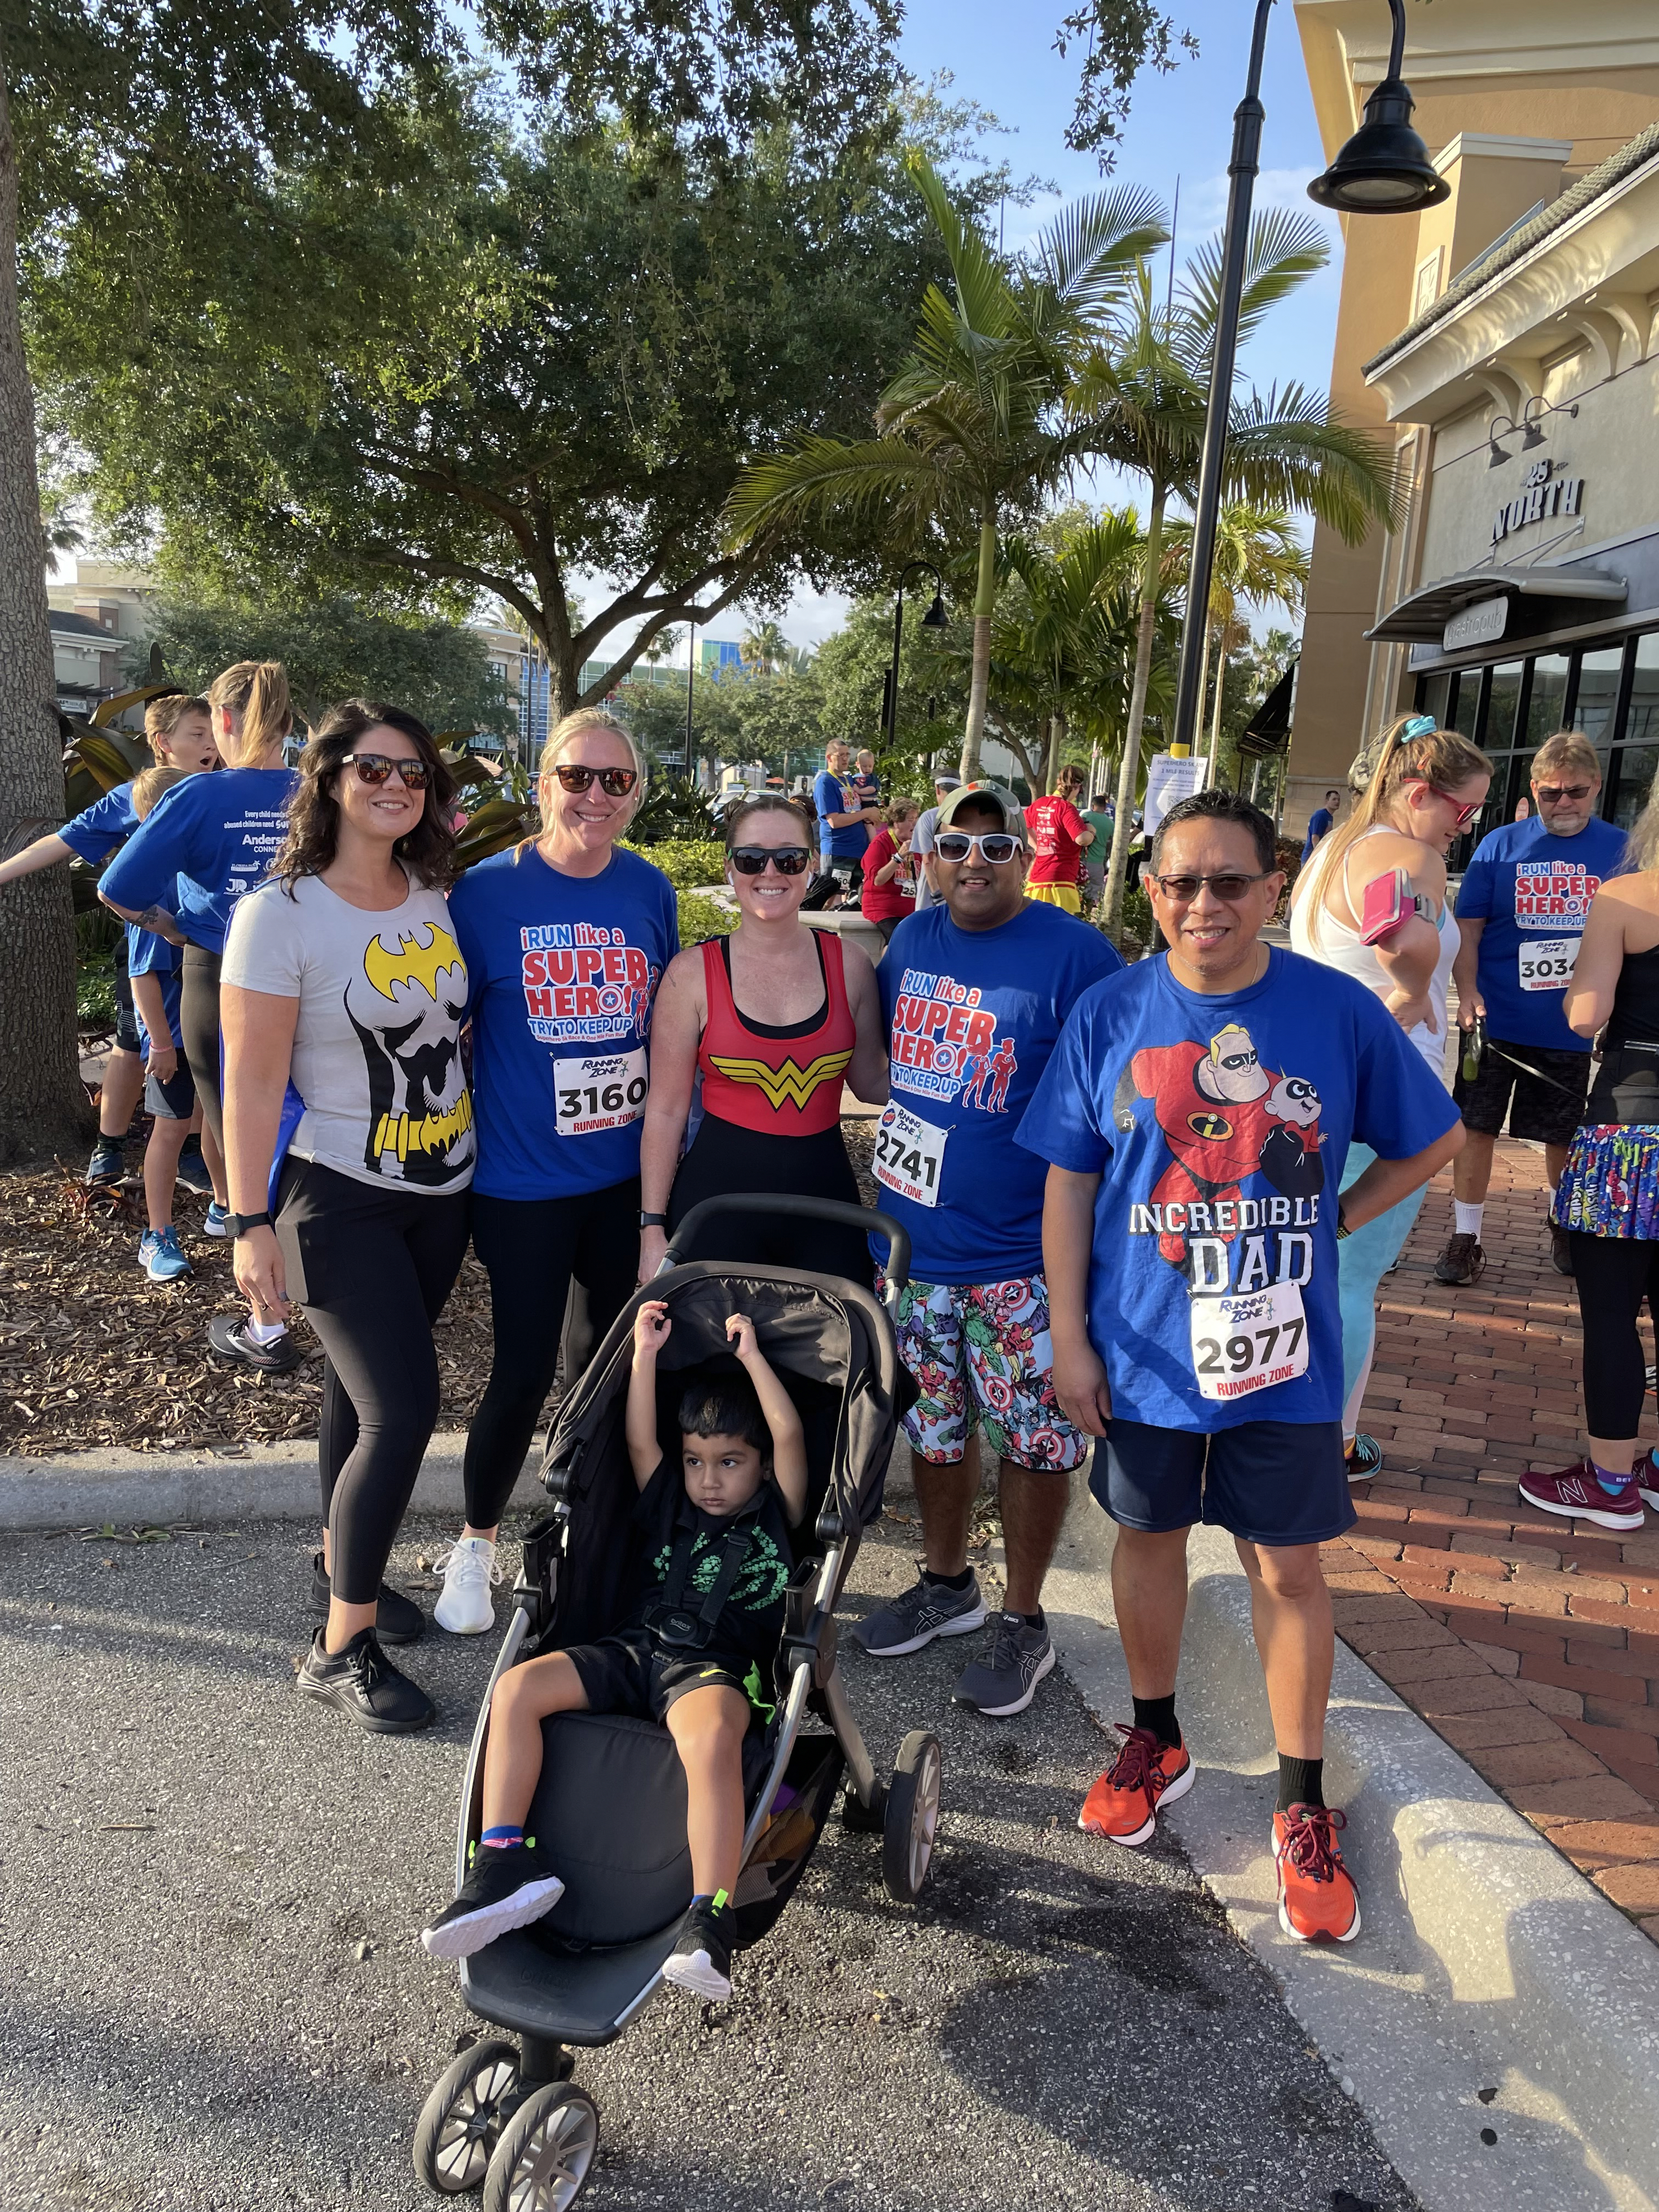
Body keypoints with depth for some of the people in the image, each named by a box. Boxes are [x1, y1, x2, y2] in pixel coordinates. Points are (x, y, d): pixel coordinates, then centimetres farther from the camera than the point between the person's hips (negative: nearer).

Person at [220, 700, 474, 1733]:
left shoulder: (437, 899, 3)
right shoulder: (281, 914, -14)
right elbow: (253, 1083, -14)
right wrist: (252, 1225, -15)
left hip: (441, 1191, 6)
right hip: (339, 1198, -5)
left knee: (368, 1388, 18)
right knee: (402, 1410, -9)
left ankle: (343, 1563, 39)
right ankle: (342, 1648, 8)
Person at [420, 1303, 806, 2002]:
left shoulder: (776, 1517, 14)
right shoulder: (668, 1505, 25)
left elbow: (790, 1435, 3)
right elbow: (639, 1441, 16)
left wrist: (751, 1357, 7)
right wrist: (646, 1354, 13)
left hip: (718, 1669, -5)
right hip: (636, 1652, 5)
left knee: (709, 1735, -40)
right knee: (517, 1688, -16)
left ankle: (710, 1919, -39)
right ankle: (504, 1861, -16)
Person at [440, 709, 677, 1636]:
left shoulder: (650, 890, 1)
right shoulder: (487, 891, -11)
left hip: (629, 1176, 4)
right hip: (525, 1184, -4)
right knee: (523, 1373, 3)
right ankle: (476, 1547, 30)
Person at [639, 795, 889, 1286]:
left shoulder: (848, 964, 0)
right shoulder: (692, 974, -6)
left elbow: (872, 1081, 9)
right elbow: (666, 1110, -3)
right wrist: (653, 1228, -3)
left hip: (824, 1194, 2)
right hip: (718, 1196, -2)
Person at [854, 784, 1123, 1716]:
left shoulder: (1075, 956, -13)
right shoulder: (914, 940, 5)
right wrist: (882, 1208, 15)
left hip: (1023, 1258, -5)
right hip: (914, 1244, 6)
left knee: (1035, 1440, 8)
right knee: (934, 1424, 19)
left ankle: (1025, 1623, 27)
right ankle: (947, 1585, 41)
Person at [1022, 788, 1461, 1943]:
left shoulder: (1340, 1011, -9)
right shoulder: (1110, 1013, -7)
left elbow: (1433, 1139, 5)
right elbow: (1070, 1183, -2)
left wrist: (1335, 1220, -6)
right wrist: (1070, 1337, -3)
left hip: (1281, 1348, -1)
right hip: (1143, 1347, 1)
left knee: (1289, 1564, 9)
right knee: (1150, 1536, 17)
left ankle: (1304, 1801, 28)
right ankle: (1157, 1738, 41)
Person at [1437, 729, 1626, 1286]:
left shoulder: (1620, 850, 0)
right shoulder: (1501, 845, -1)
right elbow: (1467, 926, -1)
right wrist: (1467, 991, -15)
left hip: (1573, 1028, 1)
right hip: (1498, 1023, -1)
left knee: (1565, 1135, 15)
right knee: (1477, 1126, 1)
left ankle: (1562, 1225, 38)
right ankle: (1465, 1237, 13)